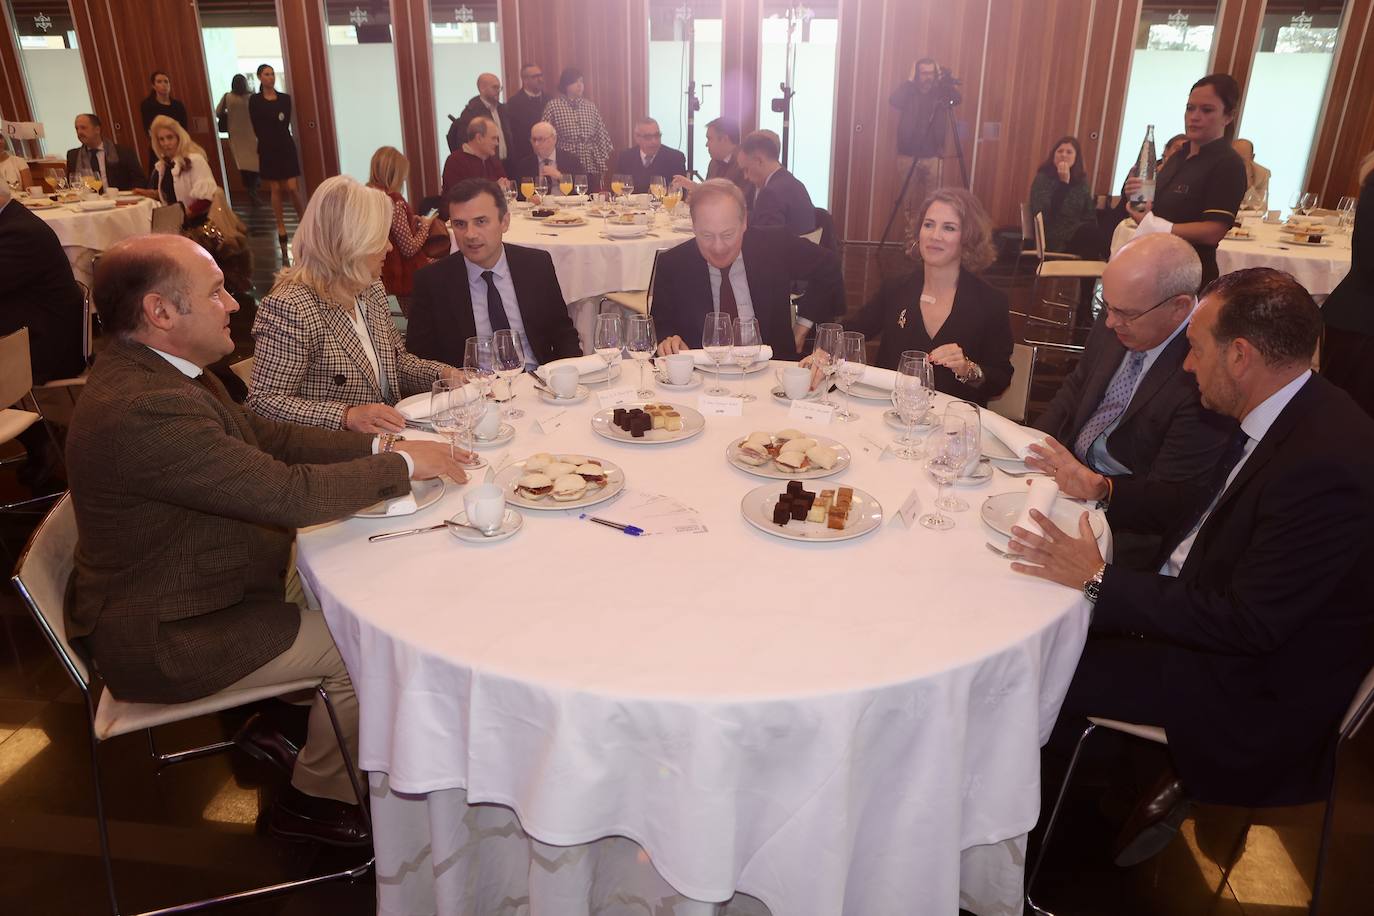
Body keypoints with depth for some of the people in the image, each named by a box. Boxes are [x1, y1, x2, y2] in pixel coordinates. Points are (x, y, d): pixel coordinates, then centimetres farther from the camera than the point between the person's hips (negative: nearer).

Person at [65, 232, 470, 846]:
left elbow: (266, 437, 6)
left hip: (179, 587, 10)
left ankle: (273, 724, 28)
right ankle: (315, 796, 16)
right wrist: (403, 466, -19)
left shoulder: (149, 370, 0)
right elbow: (289, 493, -33)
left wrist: (379, 446, -5)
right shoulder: (143, 409, -33)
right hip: (166, 638, -10)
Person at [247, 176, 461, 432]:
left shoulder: (372, 289, 9)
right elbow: (264, 401, -16)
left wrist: (442, 373, 1)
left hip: (386, 439, 8)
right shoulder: (290, 307, -17)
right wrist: (347, 417, -27)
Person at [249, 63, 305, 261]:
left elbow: (286, 124, 0)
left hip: (286, 147, 0)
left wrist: (271, 132, -6)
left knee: (292, 188, -6)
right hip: (267, 149, 0)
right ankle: (281, 226, 12)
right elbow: (257, 128, -1)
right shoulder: (254, 100, 1)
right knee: (275, 190, 3)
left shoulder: (285, 98, 5)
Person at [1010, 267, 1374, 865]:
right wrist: (1104, 489, 8)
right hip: (1210, 607, 9)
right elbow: (1212, 506, 14)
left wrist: (1099, 582, -28)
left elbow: (1247, 627, -29)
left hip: (1257, 684, -9)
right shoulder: (1291, 417, -2)